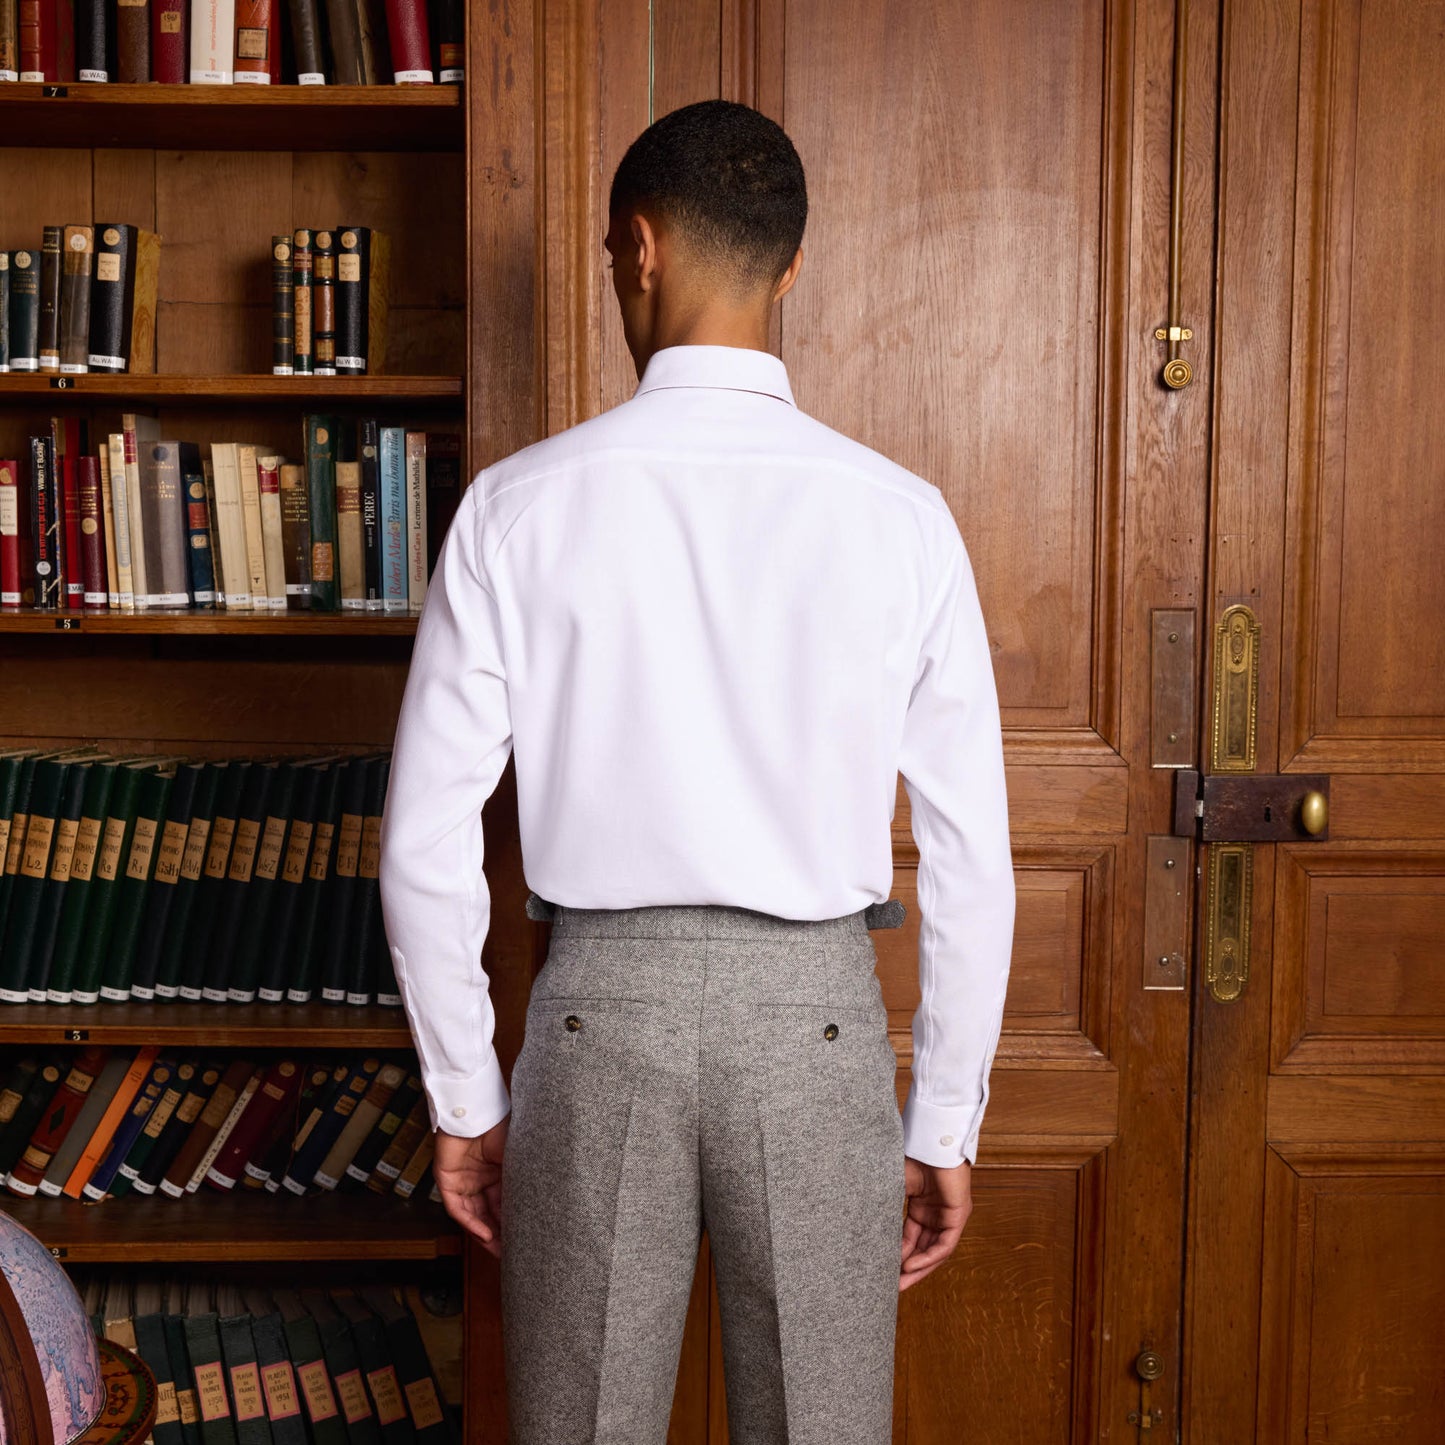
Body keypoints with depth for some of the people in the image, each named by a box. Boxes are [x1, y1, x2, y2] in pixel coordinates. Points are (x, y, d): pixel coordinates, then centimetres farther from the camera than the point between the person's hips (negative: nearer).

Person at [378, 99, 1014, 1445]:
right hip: (817, 1015, 0)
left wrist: (466, 1099, 8)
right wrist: (944, 1124, 7)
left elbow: (426, 845, -4)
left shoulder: (522, 505, -6)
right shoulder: (899, 516, -5)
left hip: (601, 1006, 0)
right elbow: (970, 861, -3)